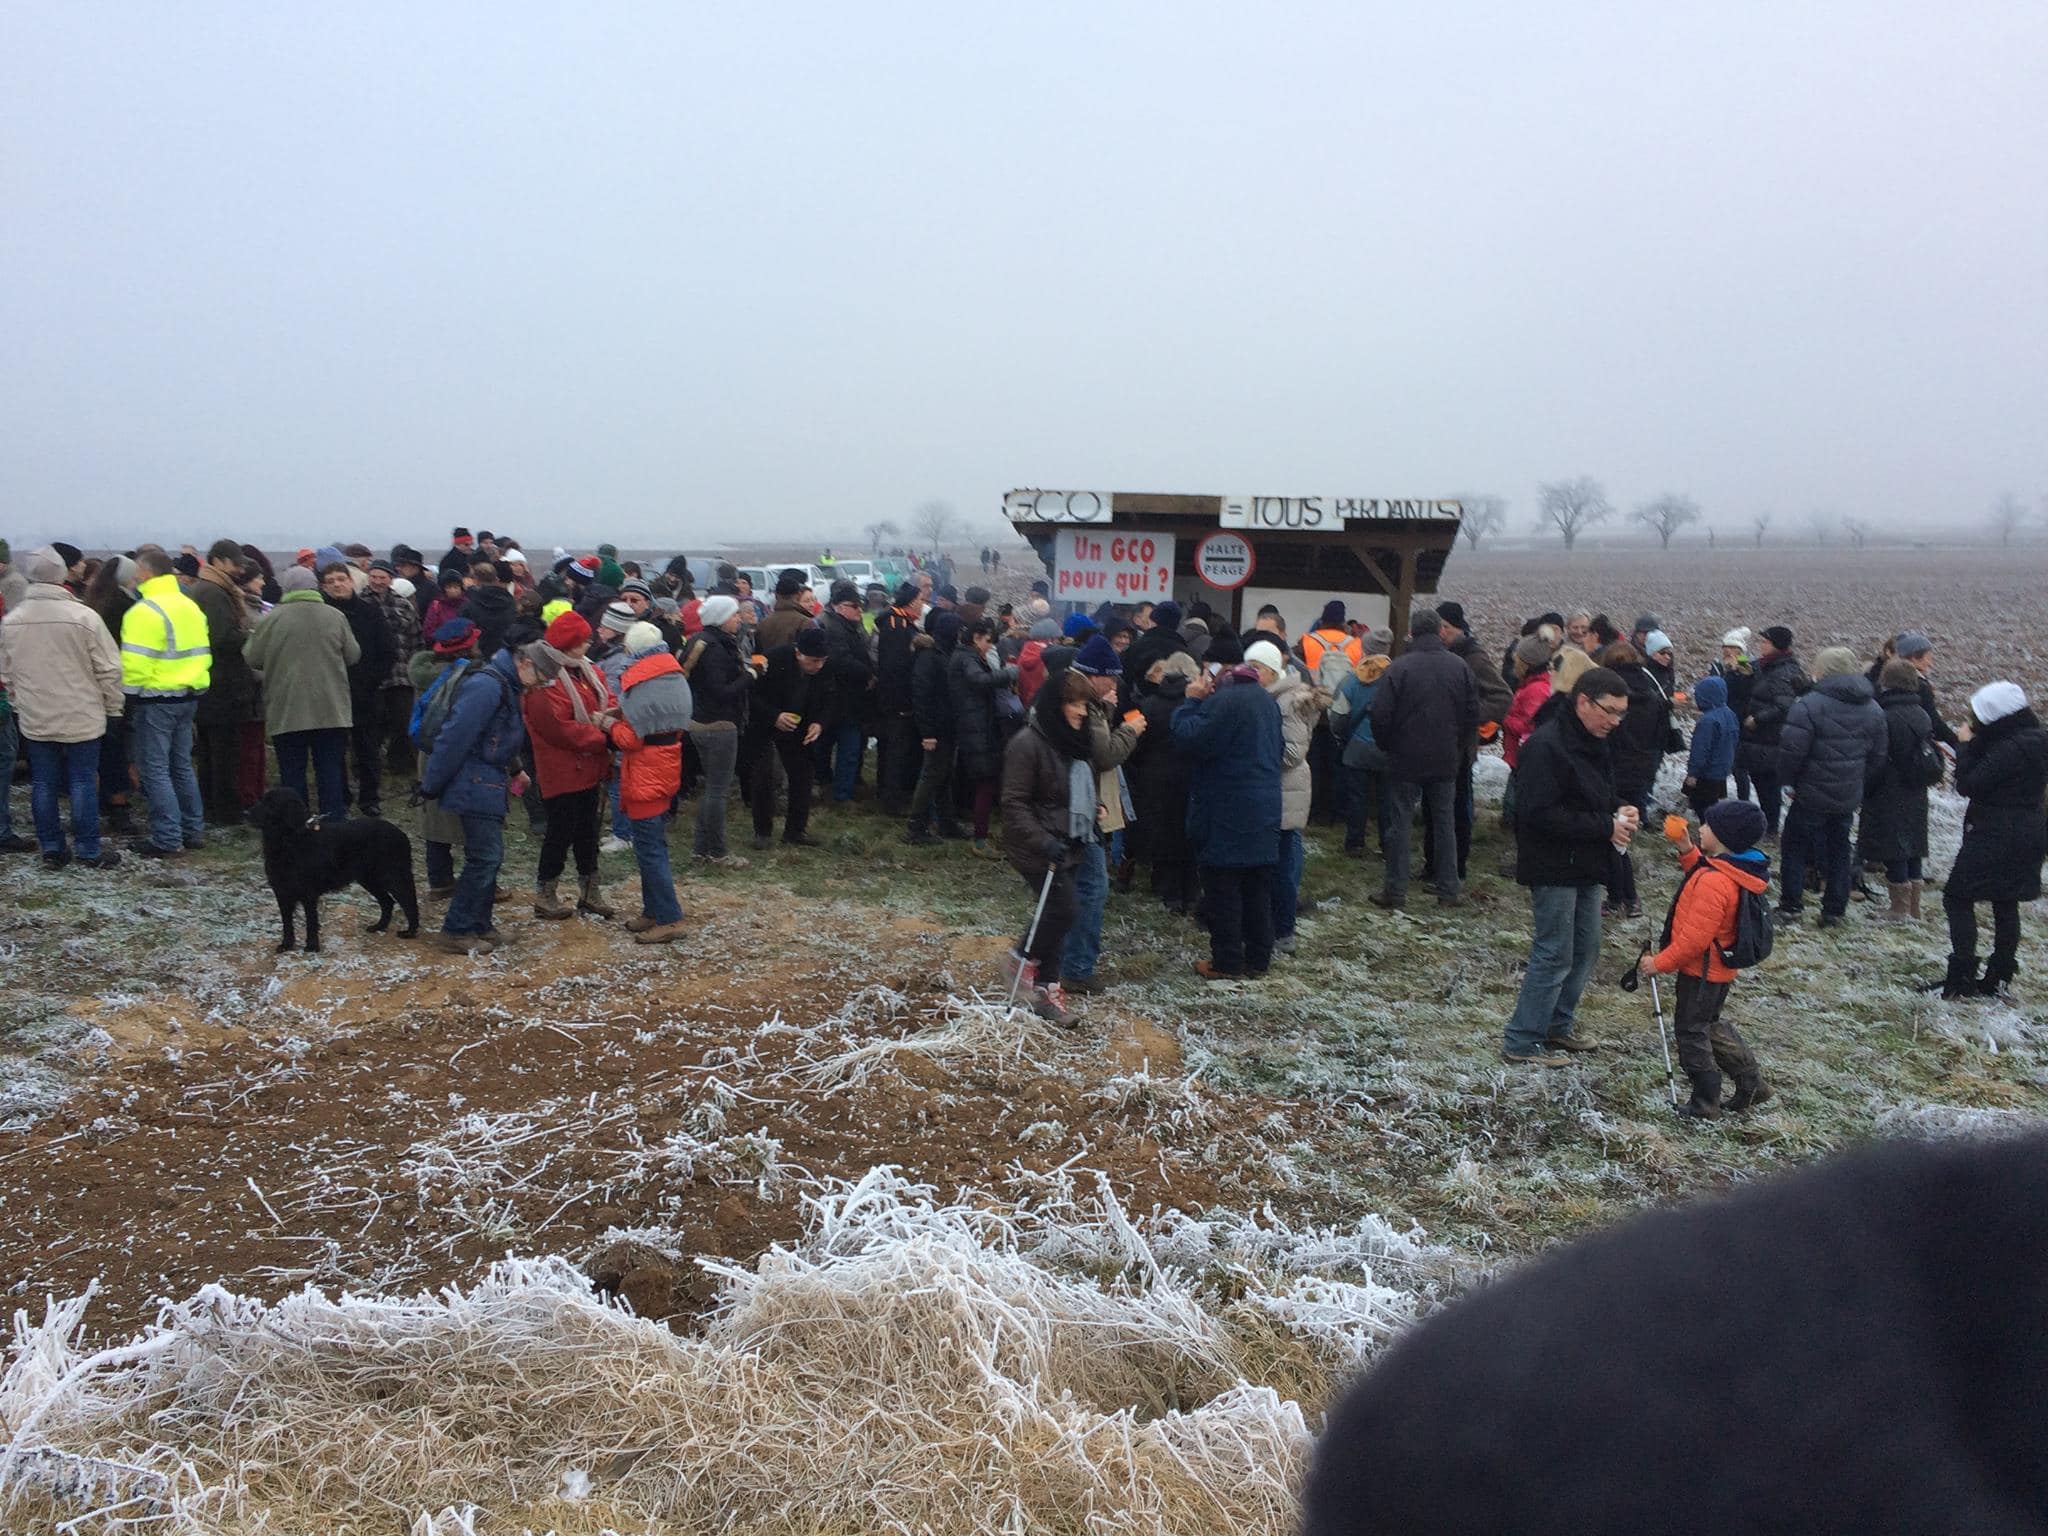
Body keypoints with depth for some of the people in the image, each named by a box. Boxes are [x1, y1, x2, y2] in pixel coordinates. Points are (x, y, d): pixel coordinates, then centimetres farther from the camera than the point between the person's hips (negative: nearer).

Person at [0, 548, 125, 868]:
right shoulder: (83, 616, -16)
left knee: (43, 784, 11)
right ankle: (89, 851, 8)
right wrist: (112, 706, 2)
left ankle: (51, 849, 17)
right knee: (83, 782, 4)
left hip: (34, 719, 4)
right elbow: (108, 669, -12)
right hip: (81, 718, -4)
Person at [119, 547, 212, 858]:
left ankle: (167, 839, -2)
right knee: (181, 765, 17)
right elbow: (202, 654, 14)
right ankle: (193, 831, 21)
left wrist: (131, 696, -9)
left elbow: (136, 663, -20)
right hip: (189, 697, 8)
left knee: (155, 769, -2)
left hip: (157, 699, -8)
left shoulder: (144, 611, -16)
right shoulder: (190, 607, 11)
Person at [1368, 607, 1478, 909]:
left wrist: (1387, 747, 5)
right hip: (1446, 760, 3)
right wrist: (1457, 746, 16)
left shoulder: (1400, 666, -13)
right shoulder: (1459, 667, -1)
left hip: (1406, 760, -3)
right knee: (1445, 822, 12)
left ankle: (1396, 891, 6)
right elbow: (1473, 714, 3)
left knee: (1401, 823, 4)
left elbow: (1381, 714, -12)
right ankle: (1449, 889, 15)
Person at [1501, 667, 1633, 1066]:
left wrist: (1620, 812, 1)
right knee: (1554, 956, -4)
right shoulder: (1546, 745, -21)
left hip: (1584, 867, 10)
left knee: (1585, 950, 17)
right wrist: (1605, 827, -22)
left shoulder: (1594, 744, 9)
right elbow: (1540, 813, -27)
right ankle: (1521, 1042, 6)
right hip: (1553, 869, -10)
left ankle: (1558, 1026, 31)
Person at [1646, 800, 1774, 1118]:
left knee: (1691, 1031, 6)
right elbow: (1700, 871, 20)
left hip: (1702, 971, -10)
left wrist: (1661, 962, -18)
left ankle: (1705, 1104, 17)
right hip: (1718, 969, 10)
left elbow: (1694, 938, -29)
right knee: (1710, 1024, 26)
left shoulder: (1714, 883, -32)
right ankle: (1751, 1082, 34)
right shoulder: (1734, 870, -2)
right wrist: (1687, 850, 4)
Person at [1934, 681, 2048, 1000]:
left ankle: (1962, 977, -6)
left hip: (1995, 838, -9)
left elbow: (1968, 785, -20)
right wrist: (1974, 745, 1)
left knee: (1957, 897, -2)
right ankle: (1999, 977, 20)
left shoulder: (2010, 748, -23)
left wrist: (1966, 745, -11)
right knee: (2006, 903, 14)